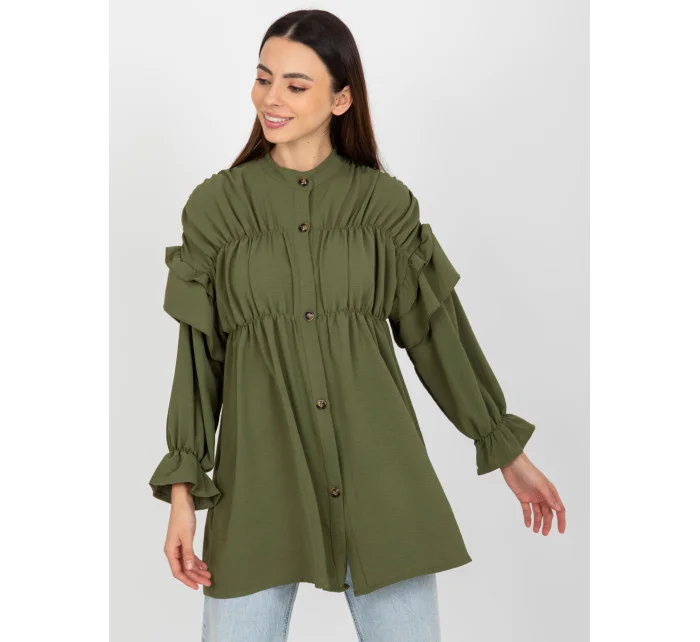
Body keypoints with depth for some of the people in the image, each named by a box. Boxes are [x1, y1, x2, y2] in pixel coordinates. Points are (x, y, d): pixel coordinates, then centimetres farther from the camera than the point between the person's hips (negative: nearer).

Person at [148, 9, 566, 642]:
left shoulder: (387, 202, 3)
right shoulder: (214, 204, 3)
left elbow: (439, 330, 9)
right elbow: (198, 354, 4)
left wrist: (509, 451, 13)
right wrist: (182, 491, -1)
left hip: (378, 470, 1)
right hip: (259, 474, 0)